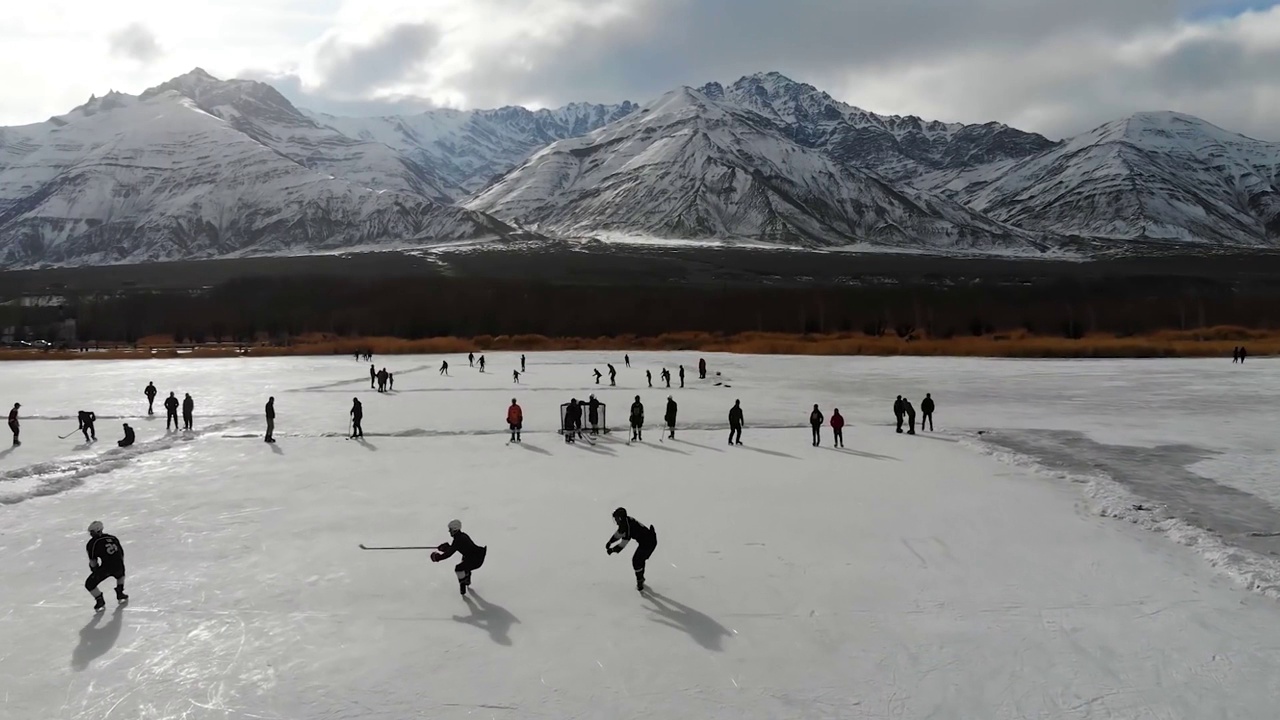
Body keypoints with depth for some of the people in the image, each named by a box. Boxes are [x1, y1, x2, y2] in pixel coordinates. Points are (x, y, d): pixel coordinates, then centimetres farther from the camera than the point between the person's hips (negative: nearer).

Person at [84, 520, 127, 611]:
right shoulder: (112, 537, 15)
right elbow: (121, 553, 18)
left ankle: (100, 601, 14)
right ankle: (120, 593, 34)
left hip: (105, 568, -5)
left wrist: (94, 570, 17)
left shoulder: (92, 543, 1)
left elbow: (93, 561, 0)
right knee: (120, 574, 40)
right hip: (118, 566, 5)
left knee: (89, 584, 14)